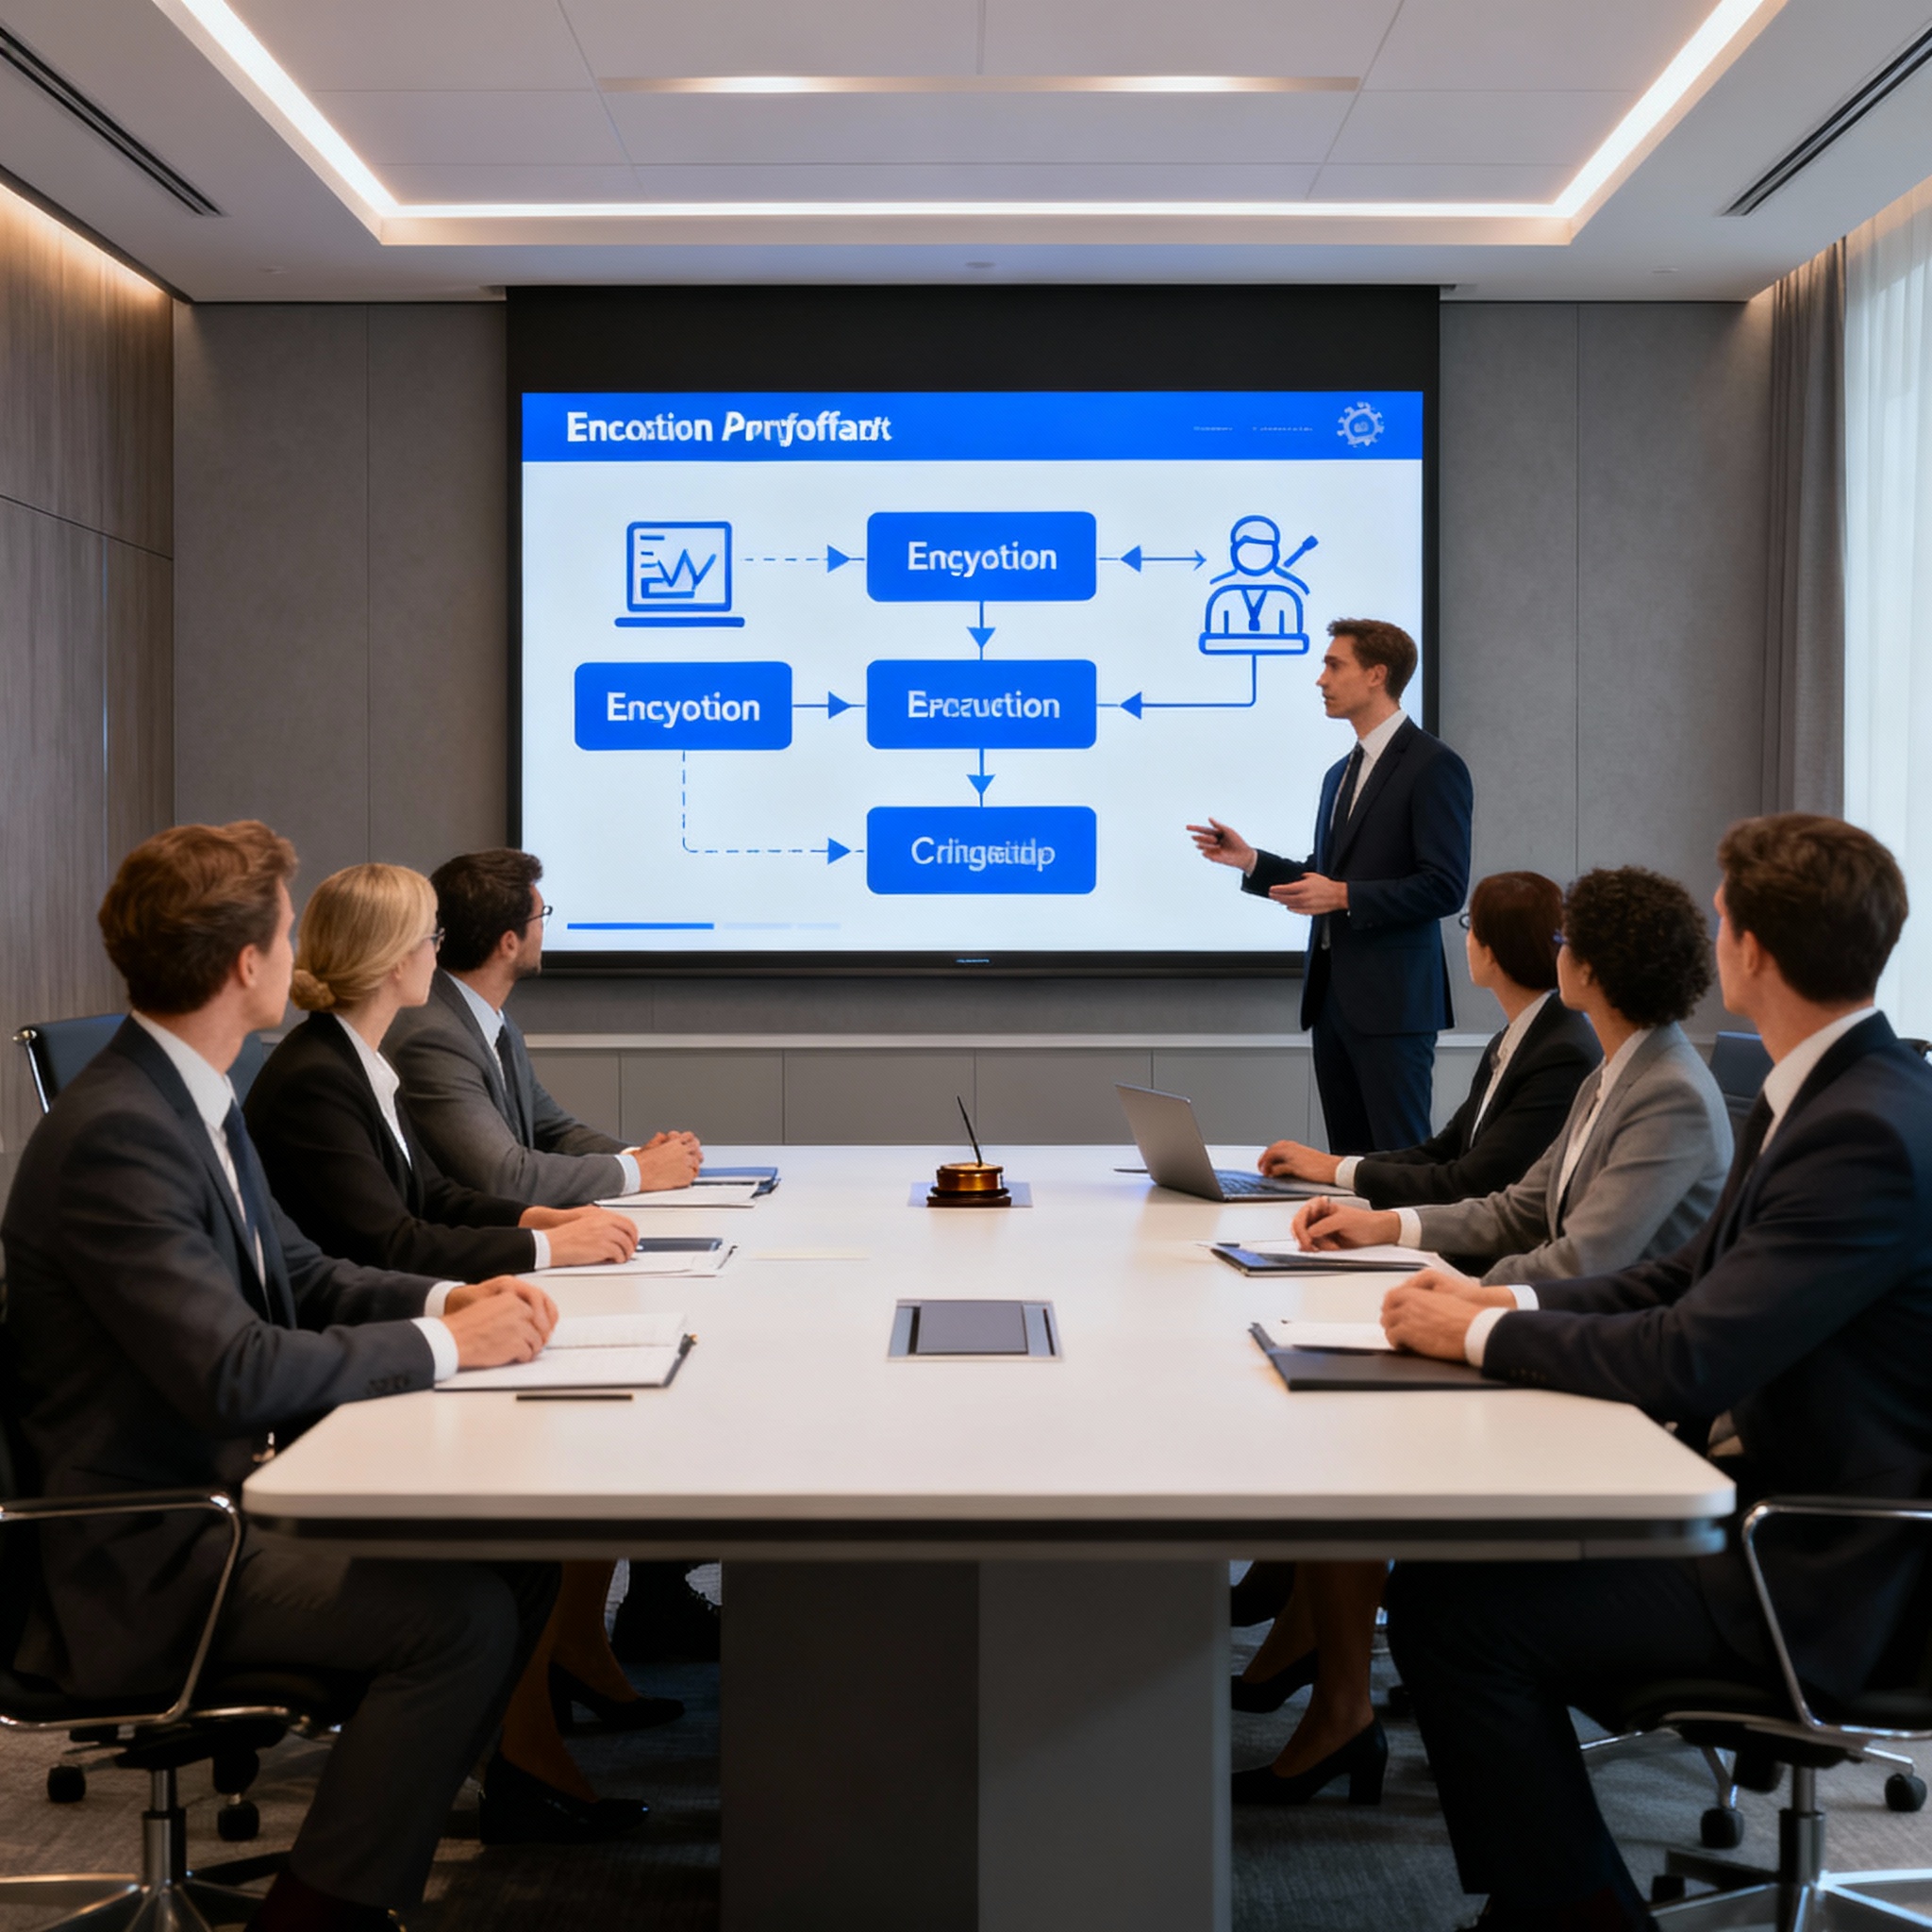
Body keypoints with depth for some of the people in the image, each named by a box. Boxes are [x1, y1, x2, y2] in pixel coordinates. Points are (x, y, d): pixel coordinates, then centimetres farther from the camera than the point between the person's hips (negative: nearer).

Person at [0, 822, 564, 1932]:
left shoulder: (193, 1096, 9)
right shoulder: (116, 1135, -23)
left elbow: (297, 1271, 17)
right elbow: (230, 1372, -29)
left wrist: (446, 1300, -1)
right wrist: (443, 1345, -19)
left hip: (231, 1484, 10)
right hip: (147, 1557, -10)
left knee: (516, 1557, 1)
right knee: (460, 1618, -23)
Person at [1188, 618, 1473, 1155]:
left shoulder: (1434, 767, -9)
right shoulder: (1340, 774, 20)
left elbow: (1444, 887, -15)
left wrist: (1343, 896, -19)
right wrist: (1250, 861, 10)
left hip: (1392, 998, -9)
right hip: (1332, 994, 9)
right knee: (1348, 1157, 10)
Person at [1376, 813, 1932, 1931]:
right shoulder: (1824, 1092, 8)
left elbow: (1688, 1362, -27)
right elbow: (1693, 1277, 15)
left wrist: (1480, 1333, -13)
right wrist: (1506, 1302, 1)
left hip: (1823, 1577, -10)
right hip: (1763, 1488, 10)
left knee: (1452, 1611, -16)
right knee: (1456, 1534, 6)